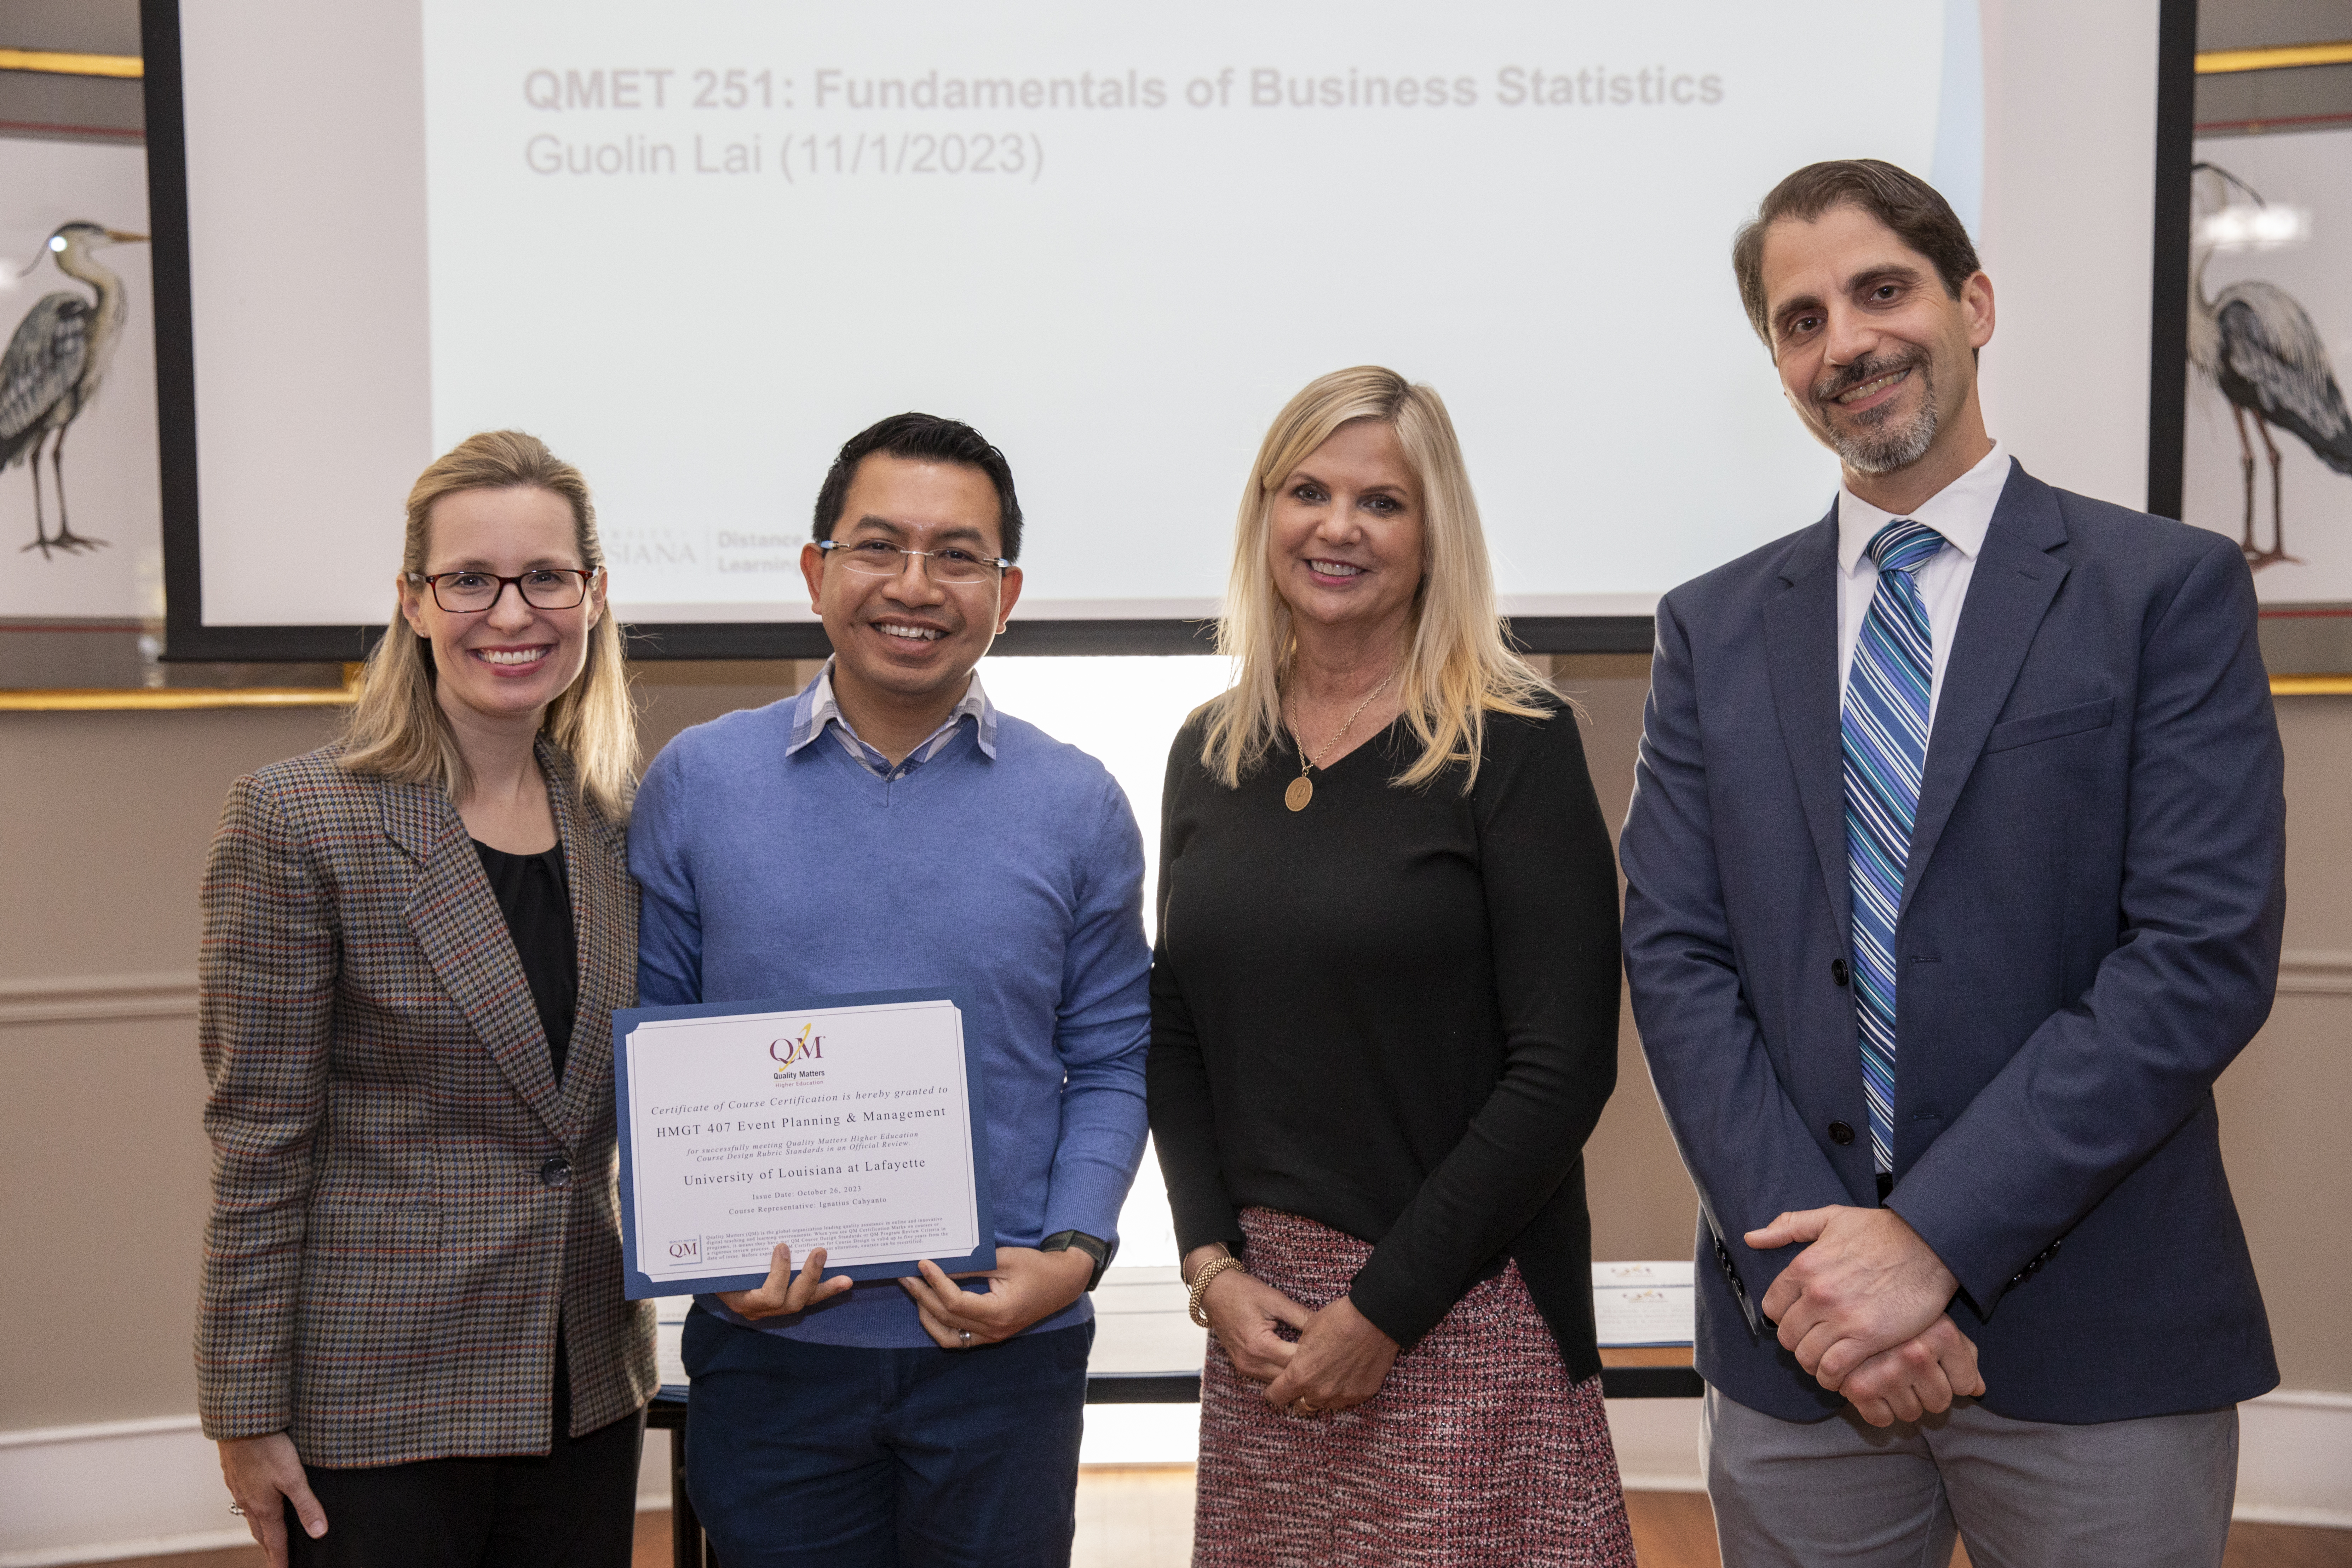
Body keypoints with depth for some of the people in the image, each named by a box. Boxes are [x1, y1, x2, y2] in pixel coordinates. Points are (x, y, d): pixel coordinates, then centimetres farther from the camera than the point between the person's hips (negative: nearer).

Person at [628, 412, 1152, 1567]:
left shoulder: (1078, 807, 1)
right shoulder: (696, 784, 0)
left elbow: (1109, 1064, 4)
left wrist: (1073, 1254, -10)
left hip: (1006, 1349, 0)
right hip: (767, 1344, 0)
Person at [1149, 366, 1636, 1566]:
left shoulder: (1513, 745, -9)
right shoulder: (1210, 754, 6)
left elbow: (1562, 1069, -12)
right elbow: (1174, 1039, 10)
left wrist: (1385, 1307, -12)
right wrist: (1213, 1268, -2)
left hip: (1463, 1320, -4)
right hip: (1258, 1313, 4)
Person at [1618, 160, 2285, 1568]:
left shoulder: (2169, 591, -2)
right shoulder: (1714, 630, 7)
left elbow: (2208, 955, -11)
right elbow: (1676, 958, 0)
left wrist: (1935, 1239, -15)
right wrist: (1803, 1260, -11)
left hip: (2099, 1345, -2)